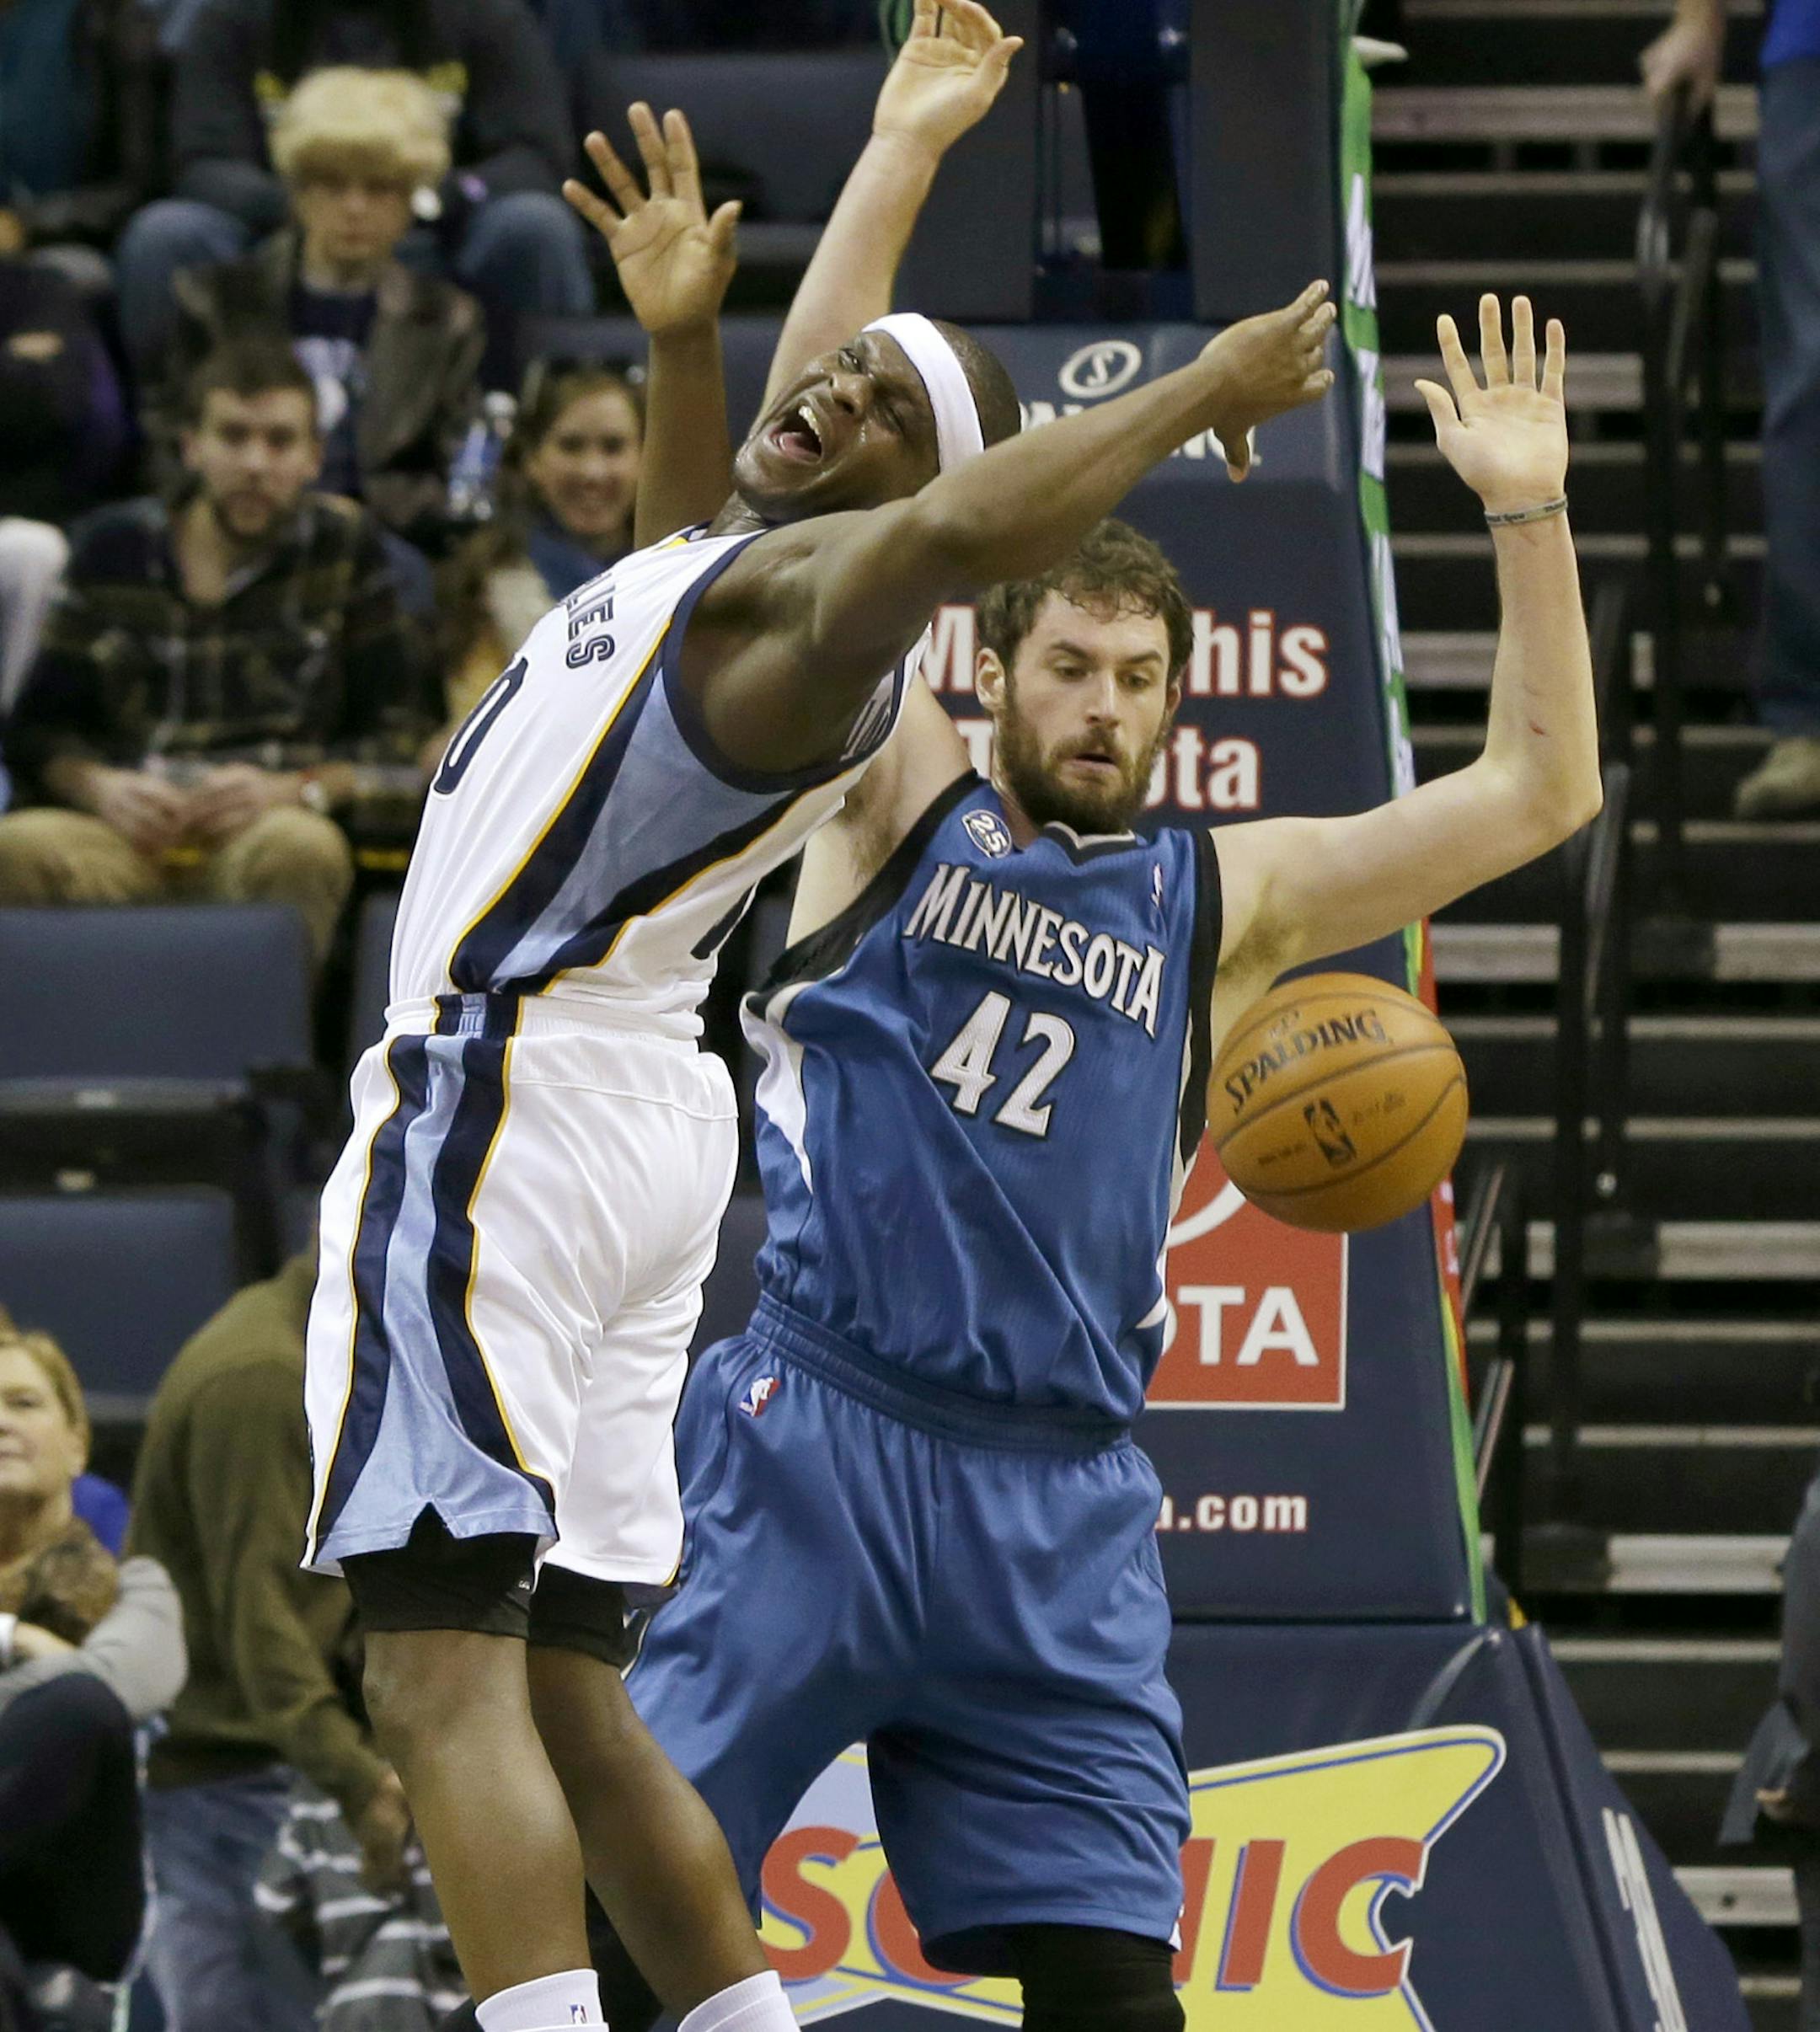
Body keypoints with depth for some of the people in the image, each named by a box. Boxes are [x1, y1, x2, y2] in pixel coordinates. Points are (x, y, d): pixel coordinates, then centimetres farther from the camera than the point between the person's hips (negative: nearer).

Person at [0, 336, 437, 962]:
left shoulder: (344, 545, 13)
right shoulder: (116, 547, 17)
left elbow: (401, 739, 9)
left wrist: (295, 790, -10)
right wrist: (101, 788, -6)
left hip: (265, 829, -1)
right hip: (126, 835, 1)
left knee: (300, 850, -39)